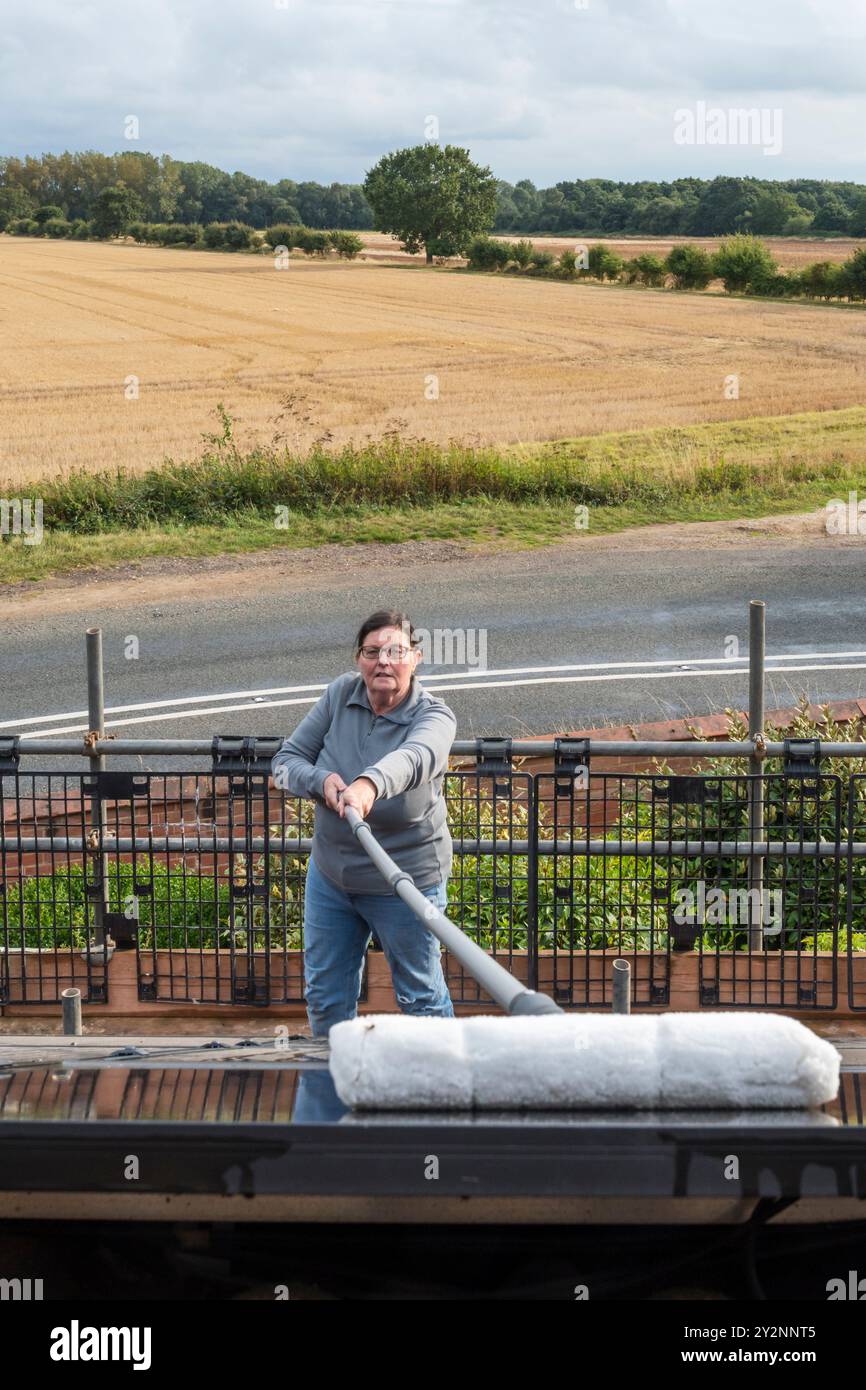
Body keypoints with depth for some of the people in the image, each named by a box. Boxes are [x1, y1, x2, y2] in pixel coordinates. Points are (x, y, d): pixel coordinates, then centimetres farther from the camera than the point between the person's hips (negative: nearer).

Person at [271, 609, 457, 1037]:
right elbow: (286, 760, -3)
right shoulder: (341, 693, -7)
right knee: (324, 997, 17)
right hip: (329, 874, 4)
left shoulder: (434, 717, -19)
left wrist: (369, 784, -64)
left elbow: (412, 758, -43)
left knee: (421, 997, 11)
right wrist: (321, 781, -26)